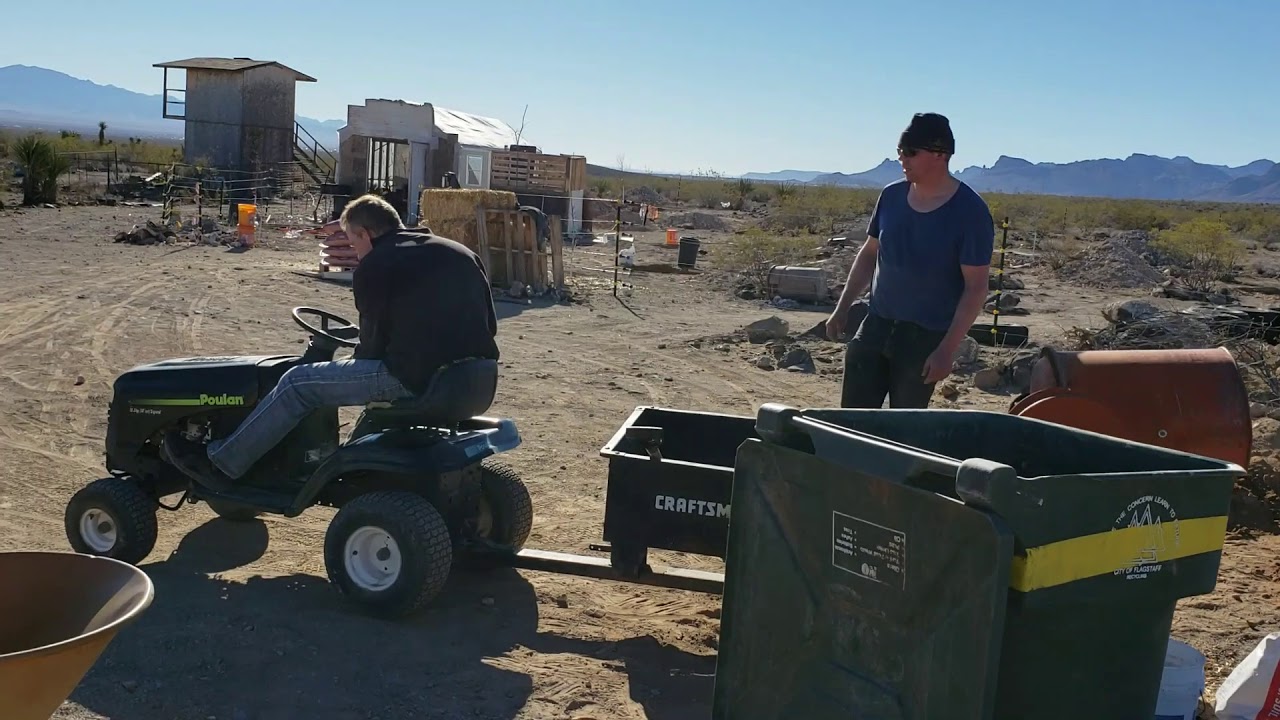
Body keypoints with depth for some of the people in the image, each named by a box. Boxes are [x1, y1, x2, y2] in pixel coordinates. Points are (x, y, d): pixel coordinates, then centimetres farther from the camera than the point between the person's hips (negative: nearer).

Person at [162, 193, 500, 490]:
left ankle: (221, 463, 18)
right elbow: (489, 325, 16)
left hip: (418, 379, -7)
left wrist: (357, 356, 22)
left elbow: (374, 344, 1)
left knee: (299, 383, 7)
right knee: (379, 369, 36)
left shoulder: (373, 268, -3)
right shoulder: (461, 253, 15)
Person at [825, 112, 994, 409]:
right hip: (876, 324, 5)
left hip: (926, 336, -5)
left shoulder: (970, 212, -13)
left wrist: (947, 349, -18)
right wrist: (843, 307, 10)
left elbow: (976, 288, -13)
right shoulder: (891, 195, 2)